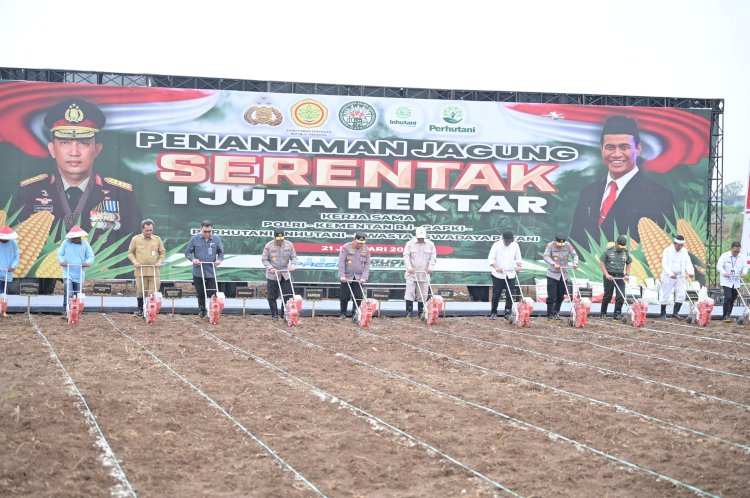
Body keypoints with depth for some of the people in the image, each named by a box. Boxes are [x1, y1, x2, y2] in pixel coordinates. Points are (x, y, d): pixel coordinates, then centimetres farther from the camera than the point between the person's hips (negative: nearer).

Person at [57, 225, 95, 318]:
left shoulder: (85, 244, 3)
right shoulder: (66, 243, 1)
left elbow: (91, 256, 3)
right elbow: (59, 254, 3)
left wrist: (88, 262, -19)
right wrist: (61, 261, -18)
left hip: (79, 274, 2)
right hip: (68, 273, -2)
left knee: (77, 295, 8)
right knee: (67, 293, -17)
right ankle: (66, 313, -19)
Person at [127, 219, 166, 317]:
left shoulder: (157, 239, 8)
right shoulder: (135, 239, 4)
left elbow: (162, 252, 15)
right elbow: (130, 252, 11)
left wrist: (159, 261, -1)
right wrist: (134, 261, -5)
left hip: (154, 271, 1)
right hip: (140, 271, -1)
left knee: (153, 292, -4)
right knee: (140, 291, 1)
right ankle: (140, 309, 15)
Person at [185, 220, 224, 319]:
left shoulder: (216, 239, 2)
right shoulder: (194, 239, -1)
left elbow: (221, 252, 14)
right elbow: (187, 252, 5)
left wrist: (219, 259, -7)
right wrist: (193, 259, -14)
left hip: (211, 272, 0)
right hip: (198, 272, 0)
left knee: (213, 293, -4)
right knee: (200, 294, 8)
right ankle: (201, 312, 19)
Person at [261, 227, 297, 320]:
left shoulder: (289, 245, -1)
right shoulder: (269, 246, -7)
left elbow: (294, 257, 5)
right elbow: (264, 259, -3)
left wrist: (292, 265, -13)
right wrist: (270, 268, -17)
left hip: (285, 274, 2)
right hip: (272, 275, -2)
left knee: (287, 295, 0)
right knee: (272, 296, 3)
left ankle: (285, 314, 12)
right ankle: (274, 315, 13)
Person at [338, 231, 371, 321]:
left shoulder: (366, 249, 2)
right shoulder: (346, 247, -7)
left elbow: (367, 264, 4)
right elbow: (341, 261, -9)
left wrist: (364, 277, -7)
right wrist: (342, 275, -15)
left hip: (358, 278, 2)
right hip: (347, 277, -2)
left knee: (358, 297, -5)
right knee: (345, 296, 3)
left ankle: (355, 315, 2)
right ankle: (343, 314, 21)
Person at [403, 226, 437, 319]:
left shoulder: (430, 244, 7)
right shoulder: (410, 244, 2)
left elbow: (433, 257, 5)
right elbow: (406, 256, -4)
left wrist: (430, 267, -12)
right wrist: (409, 267, -19)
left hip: (424, 274, 2)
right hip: (412, 273, -1)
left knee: (422, 294, 4)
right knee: (410, 292, -7)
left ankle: (420, 312, 14)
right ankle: (409, 312, -3)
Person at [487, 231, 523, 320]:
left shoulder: (515, 245, 3)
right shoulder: (496, 245, -7)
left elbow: (518, 258, 12)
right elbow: (490, 258, -9)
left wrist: (519, 265, -9)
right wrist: (496, 267, -26)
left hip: (511, 275, 3)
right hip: (498, 275, -3)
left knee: (510, 295, -1)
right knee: (496, 295, 1)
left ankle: (508, 313, 8)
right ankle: (493, 313, 13)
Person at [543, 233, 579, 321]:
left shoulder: (568, 245, -3)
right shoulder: (550, 245, -11)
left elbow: (575, 254, -2)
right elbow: (546, 257, -21)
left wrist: (575, 262, -23)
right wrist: (554, 264, -38)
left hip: (564, 274, 4)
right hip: (552, 274, -4)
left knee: (560, 296, 10)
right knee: (551, 296, -8)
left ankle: (556, 313, 26)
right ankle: (550, 315, -1)